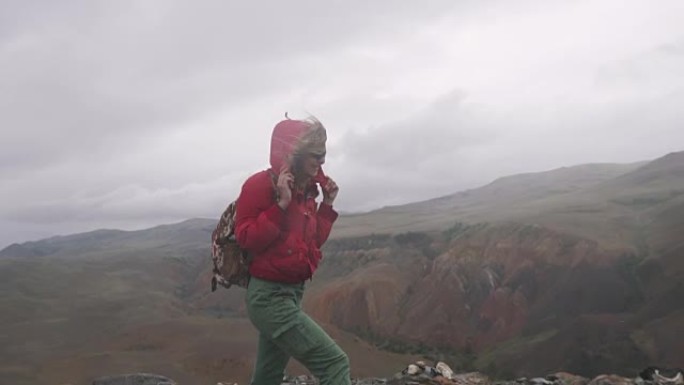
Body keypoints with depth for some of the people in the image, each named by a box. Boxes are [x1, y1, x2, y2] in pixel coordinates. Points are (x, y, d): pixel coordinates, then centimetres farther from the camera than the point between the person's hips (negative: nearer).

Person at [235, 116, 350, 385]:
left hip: (293, 293, 9)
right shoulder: (261, 184, -14)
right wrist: (281, 205, -24)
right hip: (269, 296, -9)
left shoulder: (306, 190, 10)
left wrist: (327, 206, 5)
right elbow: (246, 240, -19)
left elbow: (313, 242, 15)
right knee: (335, 363, -15)